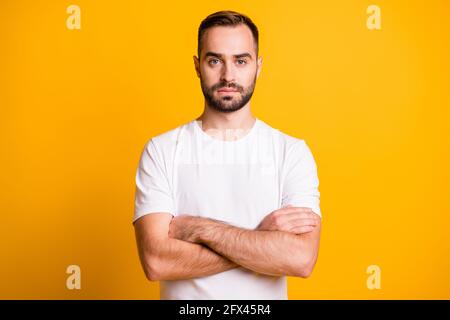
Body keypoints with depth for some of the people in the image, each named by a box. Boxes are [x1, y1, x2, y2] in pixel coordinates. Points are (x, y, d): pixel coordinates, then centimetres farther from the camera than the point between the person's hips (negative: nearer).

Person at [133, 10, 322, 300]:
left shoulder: (292, 151, -11)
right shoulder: (161, 151, -11)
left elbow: (302, 259, -21)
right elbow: (156, 262, -20)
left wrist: (201, 228, -21)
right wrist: (261, 239, -21)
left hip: (266, 297, 1)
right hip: (184, 298, 0)